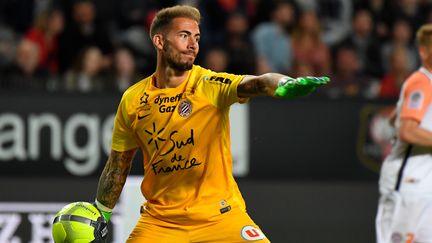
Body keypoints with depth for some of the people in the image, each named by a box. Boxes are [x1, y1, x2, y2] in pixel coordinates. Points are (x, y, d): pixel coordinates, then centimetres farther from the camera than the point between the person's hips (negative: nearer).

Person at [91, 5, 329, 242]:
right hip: (159, 220, 2)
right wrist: (101, 214, 14)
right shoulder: (132, 100, -1)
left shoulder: (210, 85, -11)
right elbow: (118, 165, 11)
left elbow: (255, 83, -32)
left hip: (218, 214, -2)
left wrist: (286, 84, -52)